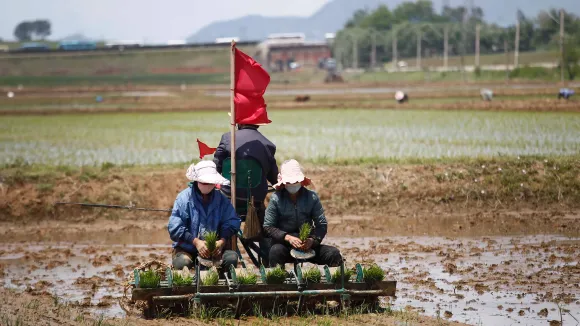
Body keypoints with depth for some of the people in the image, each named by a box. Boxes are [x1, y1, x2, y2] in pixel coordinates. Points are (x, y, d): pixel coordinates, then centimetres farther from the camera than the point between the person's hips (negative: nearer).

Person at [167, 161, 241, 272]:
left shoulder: (221, 199, 5)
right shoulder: (184, 198, -5)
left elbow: (232, 222, 0)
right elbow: (175, 227, -12)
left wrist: (222, 241, -19)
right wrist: (195, 242, -22)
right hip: (186, 248, -3)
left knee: (231, 257, -24)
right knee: (183, 262, -35)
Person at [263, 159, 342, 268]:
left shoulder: (312, 197, 2)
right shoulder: (276, 199, -3)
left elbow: (322, 225, 2)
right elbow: (268, 226, -5)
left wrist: (312, 240, -19)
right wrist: (287, 237, -20)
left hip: (307, 244, 2)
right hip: (284, 244, -2)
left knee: (333, 253, -20)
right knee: (276, 251, -37)